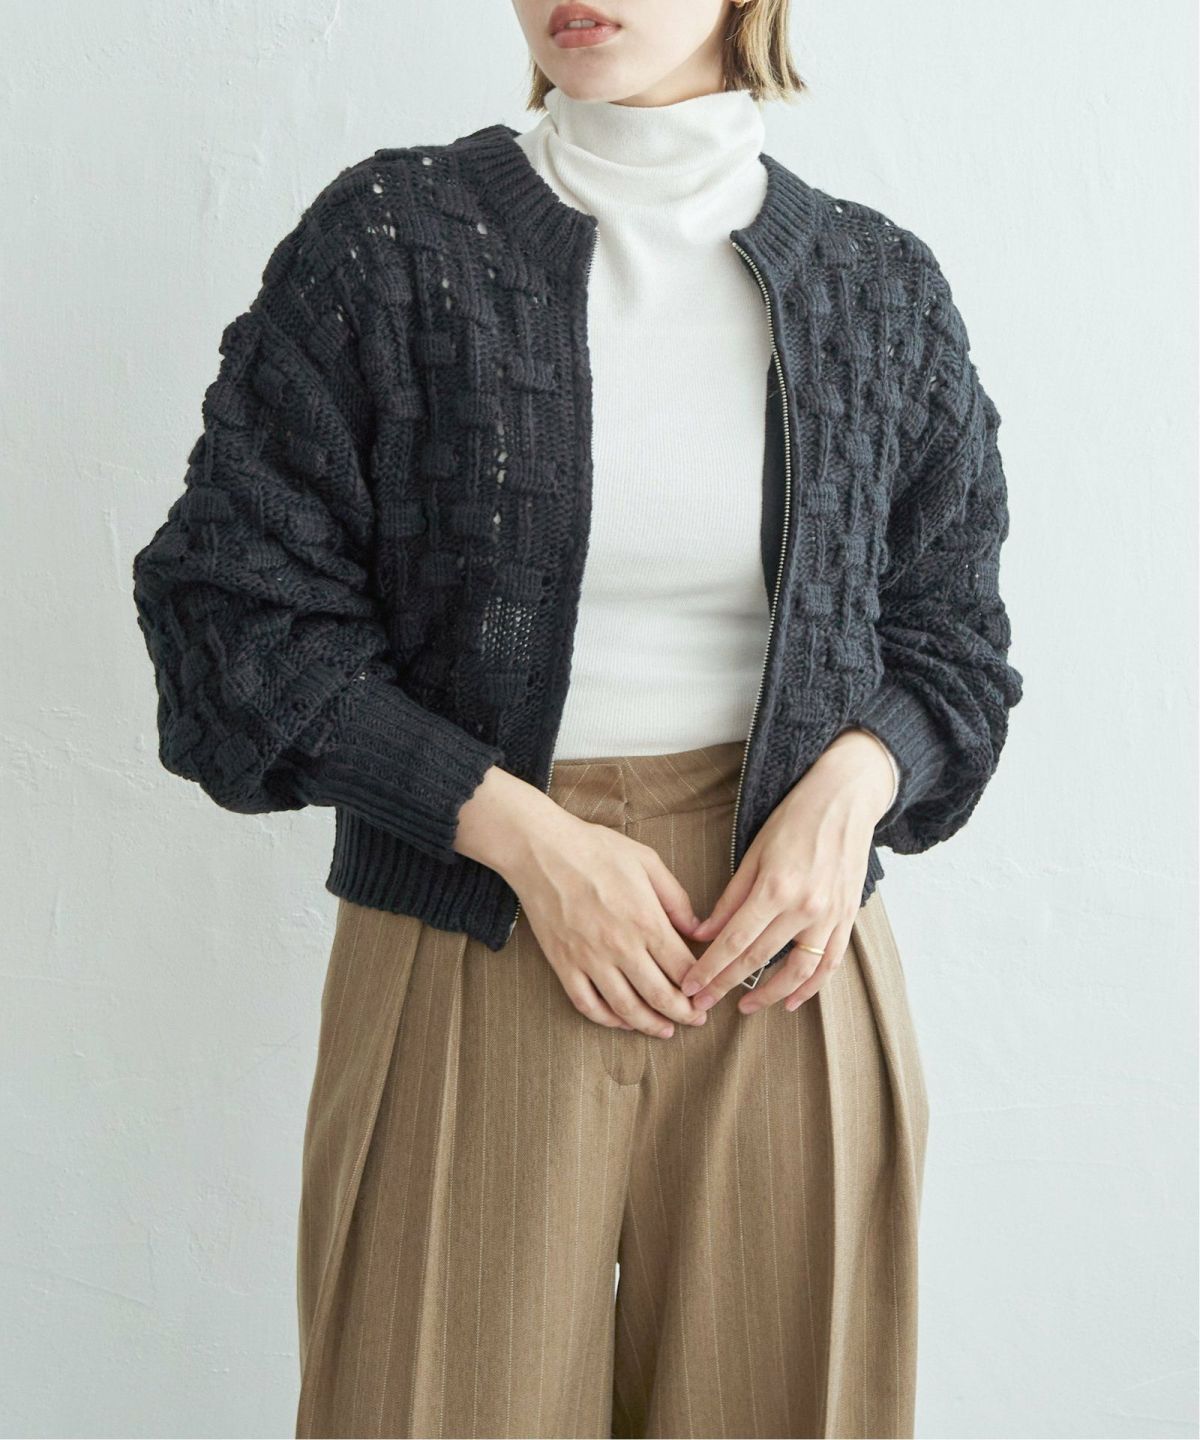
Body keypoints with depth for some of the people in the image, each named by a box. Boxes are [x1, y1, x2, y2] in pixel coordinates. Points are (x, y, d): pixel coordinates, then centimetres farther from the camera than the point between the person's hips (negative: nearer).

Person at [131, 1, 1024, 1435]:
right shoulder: (386, 240, -2)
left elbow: (949, 628, 13)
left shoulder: (881, 285, 5)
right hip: (473, 949, -2)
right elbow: (234, 601, -3)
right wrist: (522, 832, -12)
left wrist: (853, 784, -9)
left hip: (783, 947, 2)